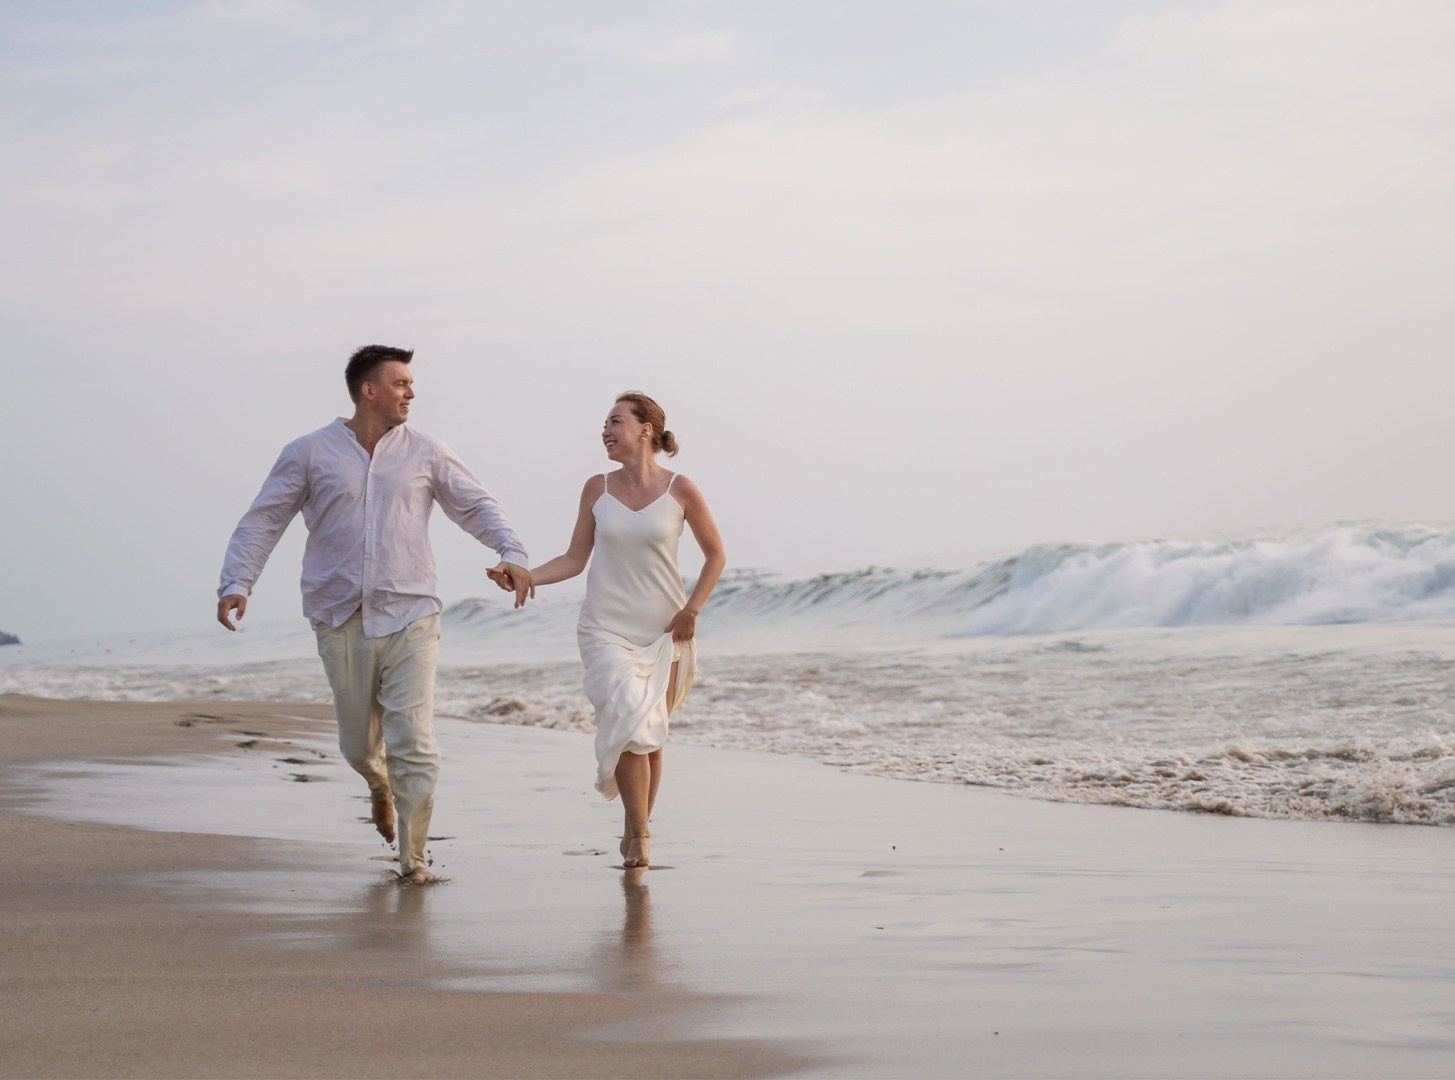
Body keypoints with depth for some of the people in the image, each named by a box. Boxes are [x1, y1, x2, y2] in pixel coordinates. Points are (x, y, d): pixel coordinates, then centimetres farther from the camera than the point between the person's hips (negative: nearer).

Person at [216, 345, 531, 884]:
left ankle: (413, 857, -1)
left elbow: (477, 505, 7)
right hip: (341, 619, 0)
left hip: (410, 616, 0)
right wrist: (237, 584, -9)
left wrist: (512, 554, -11)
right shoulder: (309, 454, 4)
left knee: (413, 742, -11)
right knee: (359, 745, 10)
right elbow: (262, 521, 4)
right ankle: (381, 786, 46)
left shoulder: (424, 452, 7)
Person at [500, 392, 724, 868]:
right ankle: (638, 836, -11)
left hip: (664, 633, 0)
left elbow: (714, 555, 7)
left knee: (651, 738, 3)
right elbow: (574, 559, 7)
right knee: (630, 722, -18)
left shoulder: (679, 490, -3)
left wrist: (691, 609, -4)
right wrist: (522, 577, -8)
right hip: (607, 631, 0)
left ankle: (637, 829, 18)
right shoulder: (598, 489, 3)